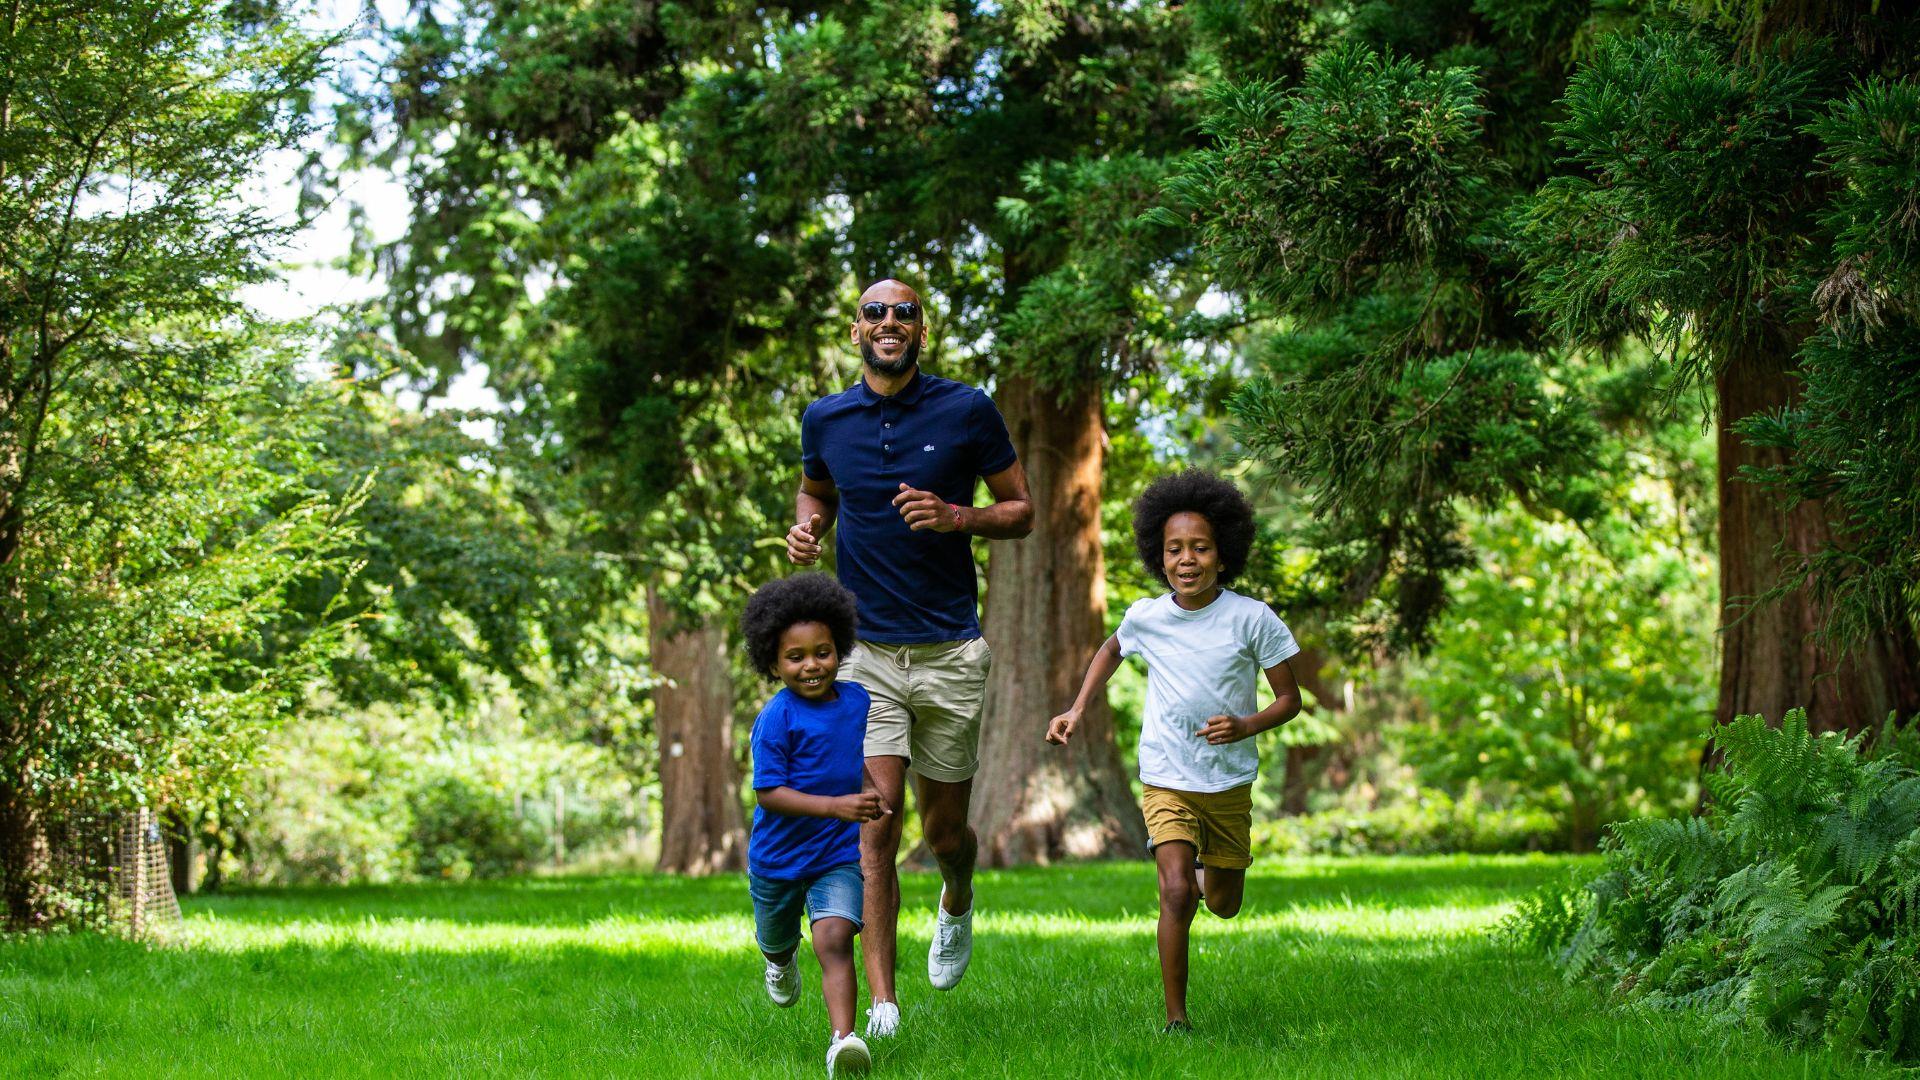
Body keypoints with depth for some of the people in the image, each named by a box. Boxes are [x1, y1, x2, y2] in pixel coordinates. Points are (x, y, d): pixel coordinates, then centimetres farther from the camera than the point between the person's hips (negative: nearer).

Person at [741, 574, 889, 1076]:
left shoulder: (856, 699, -2)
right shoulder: (777, 719, -20)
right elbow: (768, 793, -24)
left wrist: (872, 800, 6)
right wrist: (836, 805, -32)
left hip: (838, 855, 1)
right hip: (778, 858, -1)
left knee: (835, 940, -21)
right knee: (776, 940, 24)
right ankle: (782, 959, 62)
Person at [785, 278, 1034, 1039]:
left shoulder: (968, 411, -2)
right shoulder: (825, 419, 4)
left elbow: (1021, 511, 5)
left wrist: (954, 517, -14)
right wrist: (807, 527, 1)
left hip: (950, 653, 0)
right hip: (863, 650, 0)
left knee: (944, 830, 10)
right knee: (875, 820, -12)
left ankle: (957, 903, 47)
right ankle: (881, 1001, -10)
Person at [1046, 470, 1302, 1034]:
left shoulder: (1252, 618, -13)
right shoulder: (1146, 617, -7)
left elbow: (1289, 699, -5)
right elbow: (1111, 650, 18)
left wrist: (1246, 724, -24)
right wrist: (1076, 711, 7)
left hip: (1230, 782, 1)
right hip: (1166, 781, -1)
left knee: (1223, 905, 14)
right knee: (1176, 893, -19)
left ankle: (1211, 865, 52)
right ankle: (1176, 1018, -9)